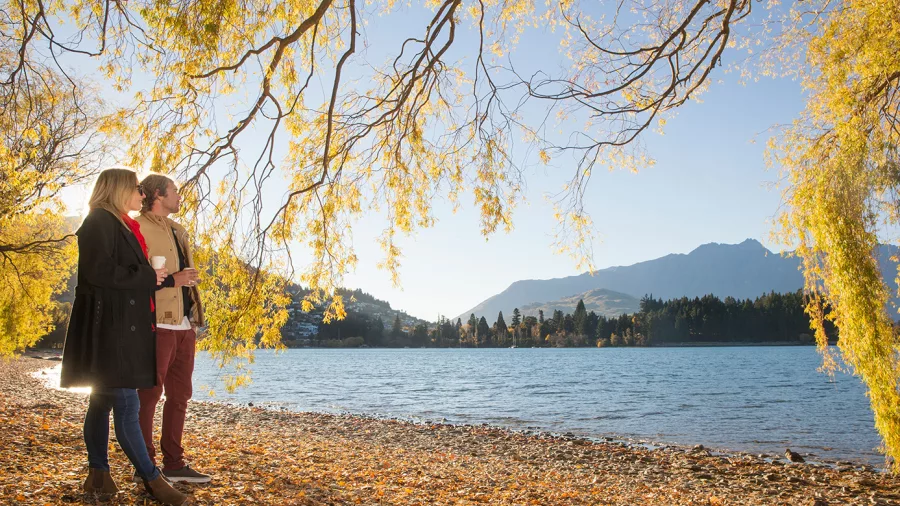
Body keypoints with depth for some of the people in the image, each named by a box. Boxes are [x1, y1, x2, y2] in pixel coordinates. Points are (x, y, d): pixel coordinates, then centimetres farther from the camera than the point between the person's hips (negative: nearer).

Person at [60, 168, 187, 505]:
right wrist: (149, 276, -12)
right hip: (109, 325, -10)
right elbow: (99, 272, -20)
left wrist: (153, 276, 9)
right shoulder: (99, 222, -10)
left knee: (102, 401, 13)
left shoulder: (120, 225, 20)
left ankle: (98, 476, 21)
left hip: (121, 326, 10)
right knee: (127, 407, -8)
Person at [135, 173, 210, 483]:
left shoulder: (178, 231, 21)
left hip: (184, 325, 9)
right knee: (150, 394, -1)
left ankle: (174, 464, 20)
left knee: (180, 395, 11)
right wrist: (171, 280, -21)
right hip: (158, 324, -8)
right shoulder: (139, 228, -5)